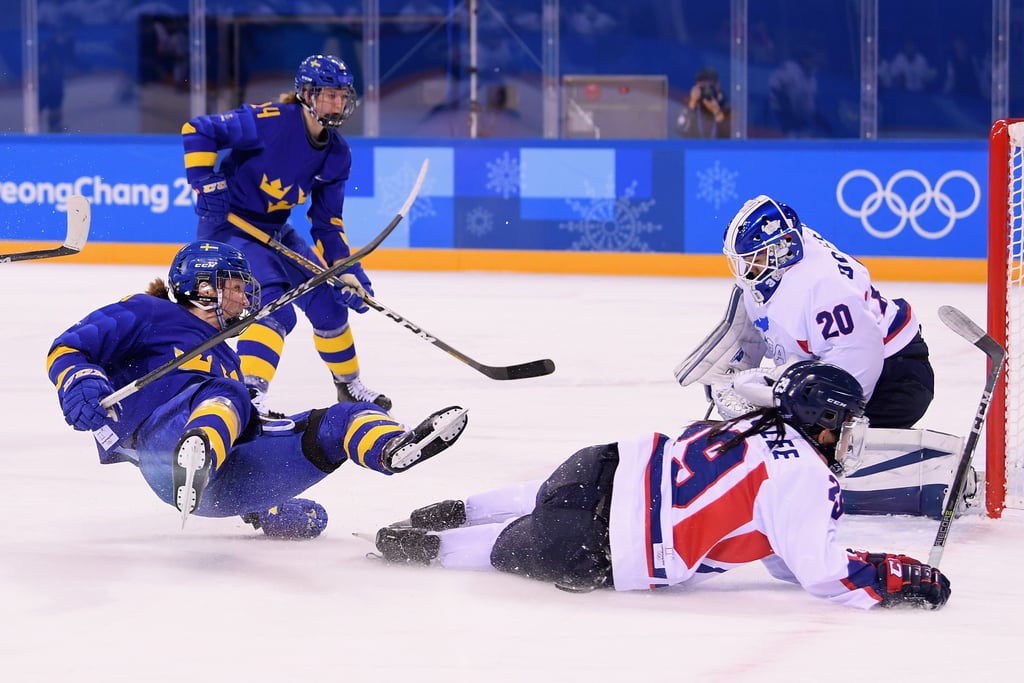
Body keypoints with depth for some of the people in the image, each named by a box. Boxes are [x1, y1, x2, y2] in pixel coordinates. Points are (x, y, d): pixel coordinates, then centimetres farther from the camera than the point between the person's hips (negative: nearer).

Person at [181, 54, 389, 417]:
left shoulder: (337, 155, 0)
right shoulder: (270, 121, -23)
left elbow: (327, 222, 5)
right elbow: (197, 131, -20)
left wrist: (347, 270, -4)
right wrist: (206, 183, -25)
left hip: (276, 230, 8)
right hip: (229, 225, -8)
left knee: (328, 298, 11)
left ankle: (349, 384, 32)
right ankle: (249, 395, -31)